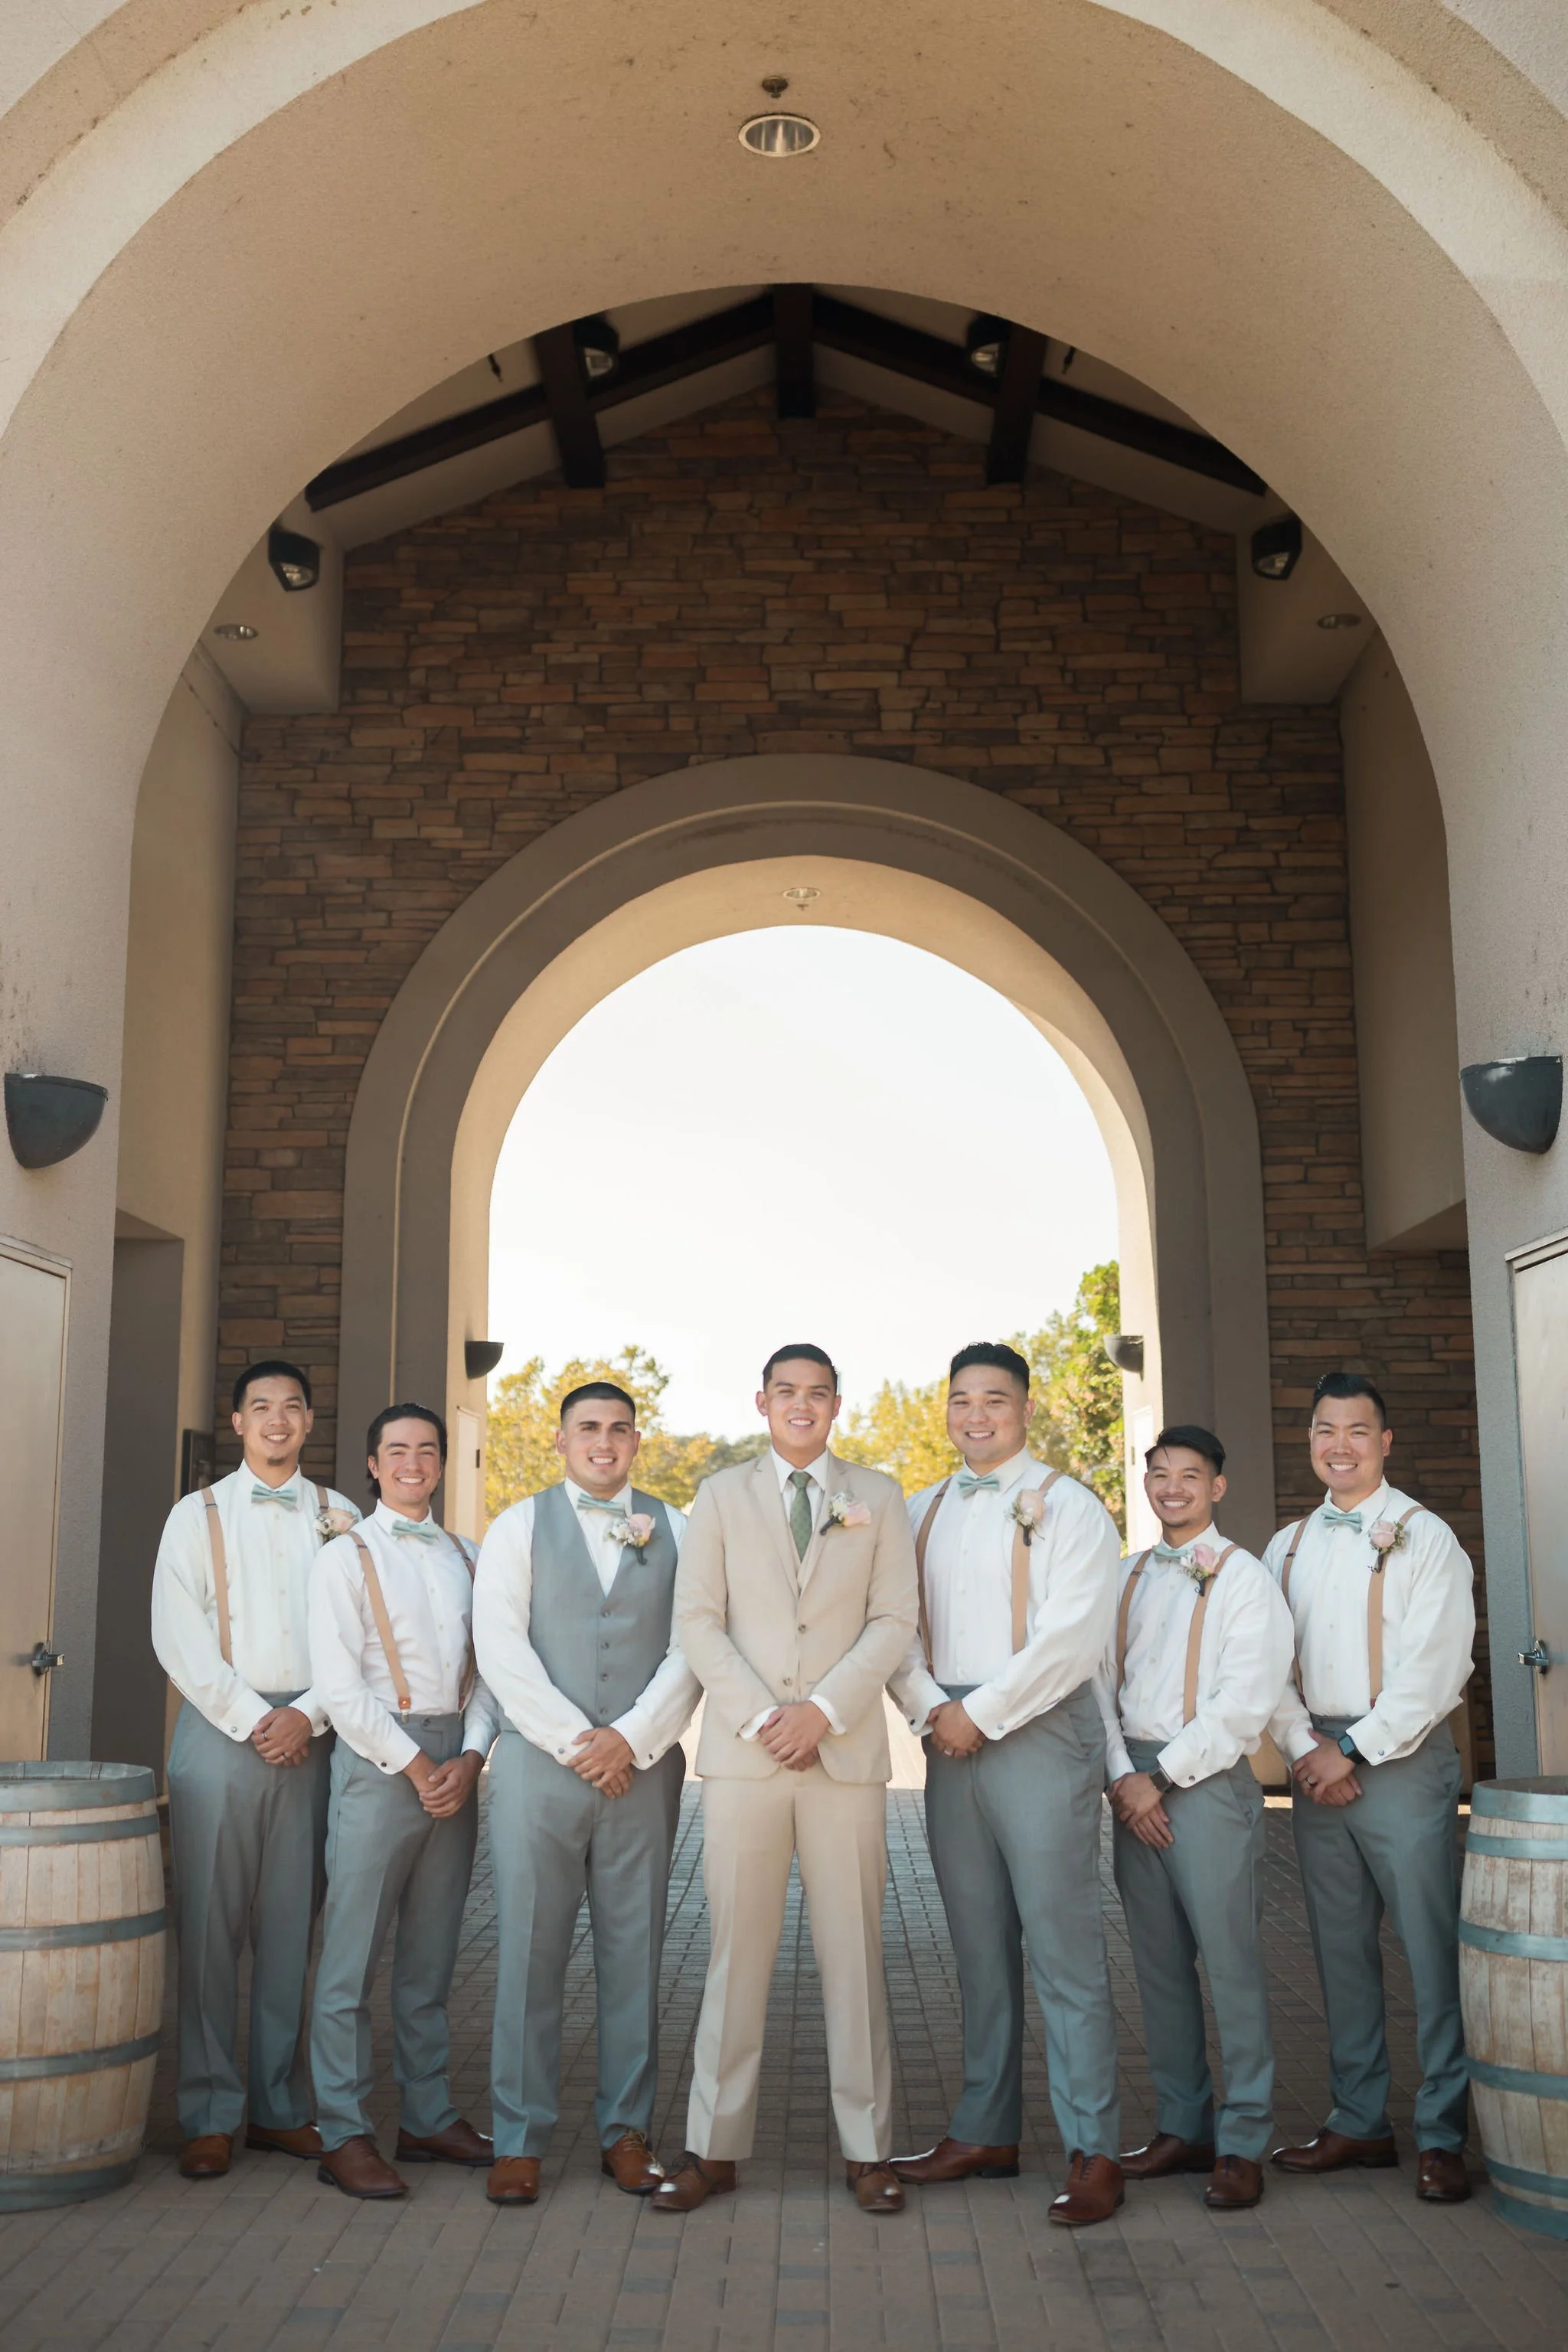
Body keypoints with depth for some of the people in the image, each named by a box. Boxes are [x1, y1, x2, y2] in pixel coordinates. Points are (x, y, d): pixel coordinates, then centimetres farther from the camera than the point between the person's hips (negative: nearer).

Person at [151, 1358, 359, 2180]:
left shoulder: (338, 1517, 10)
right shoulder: (198, 1514, 6)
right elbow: (179, 1637, -2)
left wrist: (307, 1716, -8)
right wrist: (251, 1719, -9)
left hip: (308, 1733, 2)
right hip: (221, 1729, -1)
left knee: (292, 1925, 5)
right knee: (209, 1925, -2)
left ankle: (281, 2106, 15)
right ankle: (211, 2116, 7)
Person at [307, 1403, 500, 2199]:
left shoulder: (465, 1558, 14)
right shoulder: (347, 1558, 0)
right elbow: (339, 1686, -7)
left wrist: (470, 1757, -4)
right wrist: (414, 1765, -9)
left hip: (456, 1765, 5)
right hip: (378, 1760, -5)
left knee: (430, 1956, 12)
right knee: (353, 1954, -3)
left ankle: (428, 2117, 20)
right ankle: (343, 2134, 5)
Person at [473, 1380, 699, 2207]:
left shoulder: (674, 1532, 10)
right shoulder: (518, 1528, 7)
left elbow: (692, 1648, 2)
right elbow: (500, 1647, -3)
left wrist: (632, 1737, -9)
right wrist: (577, 1741, -9)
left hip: (643, 1768, 1)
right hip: (539, 1763, -1)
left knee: (634, 1953, 6)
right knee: (528, 1953, 0)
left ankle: (627, 2131, 17)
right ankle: (519, 2139, 10)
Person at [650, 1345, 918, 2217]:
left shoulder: (878, 1497, 11)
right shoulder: (721, 1497, 11)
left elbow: (894, 1619, 3)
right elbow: (698, 1621, 3)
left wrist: (825, 1710, -9)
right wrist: (758, 1718, -9)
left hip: (846, 1751, 0)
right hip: (743, 1753, 0)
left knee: (855, 1948, 3)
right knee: (738, 1948, 2)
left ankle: (868, 2149, 12)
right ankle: (716, 2148, 11)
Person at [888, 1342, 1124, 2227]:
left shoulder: (1067, 1507, -2)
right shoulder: (921, 1513, 15)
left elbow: (1073, 1636, -11)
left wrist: (980, 1713, -12)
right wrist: (930, 1708, -6)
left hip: (1040, 1734, -5)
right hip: (951, 1744, 6)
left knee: (1063, 1947, -5)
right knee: (980, 1947, 12)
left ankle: (1094, 2152, 2)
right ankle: (987, 2133, 21)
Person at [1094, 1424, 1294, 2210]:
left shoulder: (1244, 1578, -3)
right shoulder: (1127, 1577, 14)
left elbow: (1243, 1704, -10)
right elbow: (1101, 1682, 10)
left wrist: (1163, 1777, -12)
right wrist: (1122, 1776, -5)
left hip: (1208, 1784, -5)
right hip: (1134, 1786, 5)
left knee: (1230, 1961, -4)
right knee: (1159, 1963, 11)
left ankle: (1242, 2145, 6)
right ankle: (1182, 2127, 22)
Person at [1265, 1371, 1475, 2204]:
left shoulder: (1423, 1537, -3)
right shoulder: (1288, 1546, 13)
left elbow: (1435, 1669, -10)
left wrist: (1353, 1749, -12)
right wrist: (1306, 1747, -5)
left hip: (1400, 1761, -5)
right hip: (1317, 1767, 5)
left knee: (1430, 1949, -4)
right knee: (1341, 1948, 11)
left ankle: (1442, 2136, 6)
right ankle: (1359, 2121, 21)